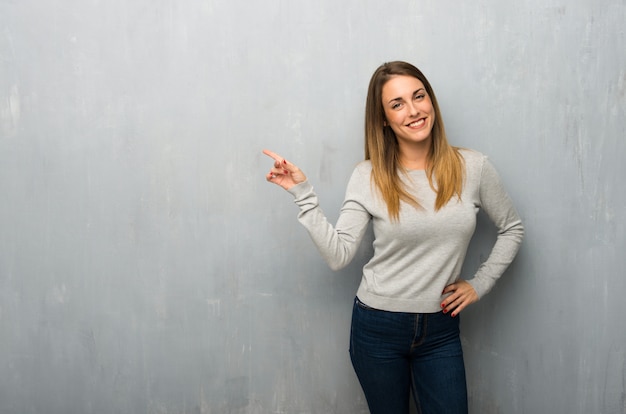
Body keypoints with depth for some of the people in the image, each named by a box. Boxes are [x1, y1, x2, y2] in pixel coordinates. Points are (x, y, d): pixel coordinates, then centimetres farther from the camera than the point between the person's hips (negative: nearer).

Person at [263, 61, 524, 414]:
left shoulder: (472, 168, -4)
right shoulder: (368, 177, -7)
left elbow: (512, 227, 9)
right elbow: (339, 255, -13)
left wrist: (481, 283, 1)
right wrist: (303, 193, -17)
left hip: (440, 330, 1)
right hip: (378, 326, -1)